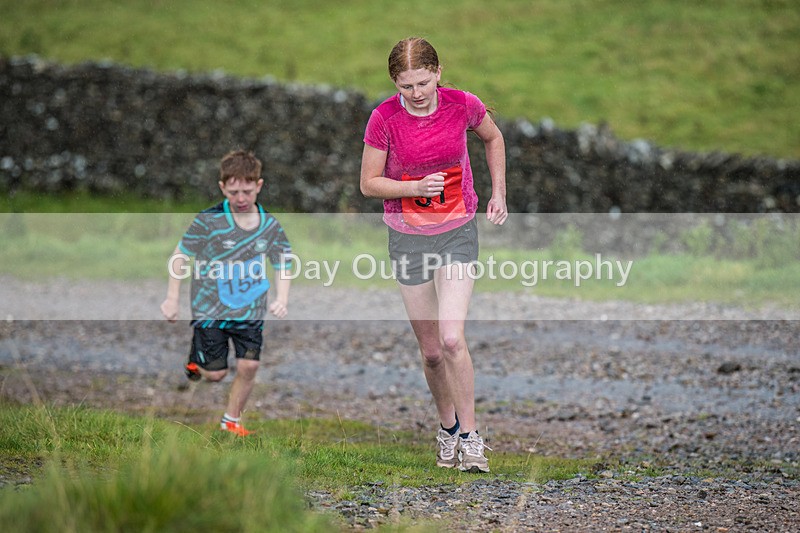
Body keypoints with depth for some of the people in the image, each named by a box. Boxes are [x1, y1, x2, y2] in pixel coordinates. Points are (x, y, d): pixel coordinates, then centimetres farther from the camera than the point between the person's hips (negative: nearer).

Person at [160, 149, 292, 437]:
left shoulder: (270, 226, -3)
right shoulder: (208, 221, -14)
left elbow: (282, 265, 7)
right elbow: (180, 255, -4)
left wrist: (282, 300, -9)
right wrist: (172, 299, -5)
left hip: (250, 310, 3)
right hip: (210, 308, -3)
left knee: (248, 367, -2)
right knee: (215, 374, 1)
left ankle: (231, 421, 20)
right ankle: (195, 358, 37)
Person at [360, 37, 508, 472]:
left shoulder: (463, 106, -10)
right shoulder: (384, 118, -13)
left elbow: (493, 138, 12)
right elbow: (369, 184, -6)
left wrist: (498, 193, 6)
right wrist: (417, 187, -21)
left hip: (457, 232, -1)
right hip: (407, 238, 1)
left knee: (452, 339, -17)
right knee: (431, 351, 6)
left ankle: (470, 434, -5)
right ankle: (447, 428, 29)